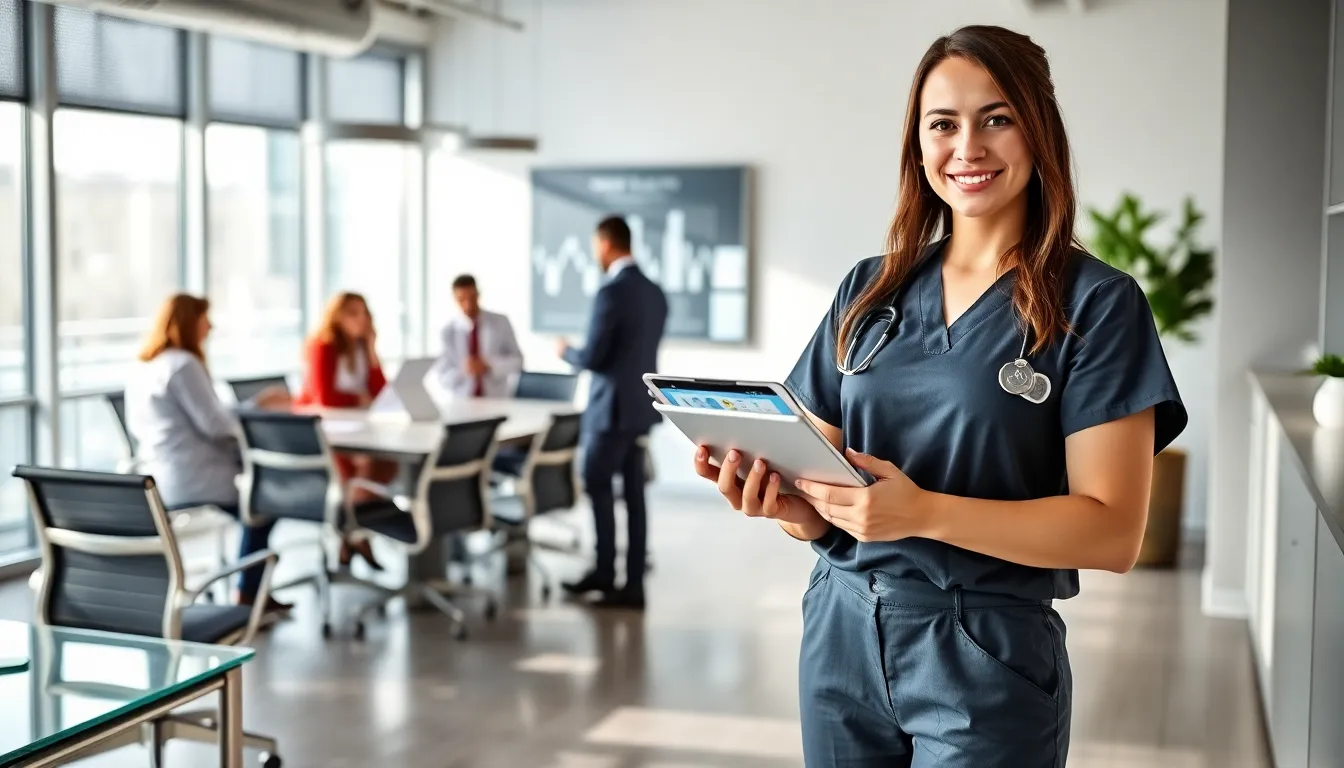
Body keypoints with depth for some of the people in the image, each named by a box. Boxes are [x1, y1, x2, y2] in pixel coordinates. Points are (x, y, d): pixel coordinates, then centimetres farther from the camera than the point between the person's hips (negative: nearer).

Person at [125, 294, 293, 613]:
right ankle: (247, 596, 18)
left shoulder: (143, 368, 13)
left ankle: (252, 594, 21)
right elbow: (215, 425, -18)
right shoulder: (182, 364, -16)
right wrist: (257, 406, -2)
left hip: (158, 481, 9)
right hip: (191, 481, -9)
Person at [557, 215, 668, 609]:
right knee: (633, 493, 8)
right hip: (640, 404, 8)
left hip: (613, 406, -8)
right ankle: (633, 582, 11)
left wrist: (566, 352, 3)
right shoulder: (655, 292, 9)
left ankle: (604, 571, 13)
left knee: (598, 487, 6)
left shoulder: (611, 292, -17)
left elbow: (593, 358, -18)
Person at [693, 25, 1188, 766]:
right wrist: (784, 500, -15)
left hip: (987, 656, -4)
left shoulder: (1096, 303, -6)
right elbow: (824, 512, 8)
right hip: (839, 633, 4)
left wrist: (924, 512, -24)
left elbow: (1112, 531, -13)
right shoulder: (869, 290, 6)